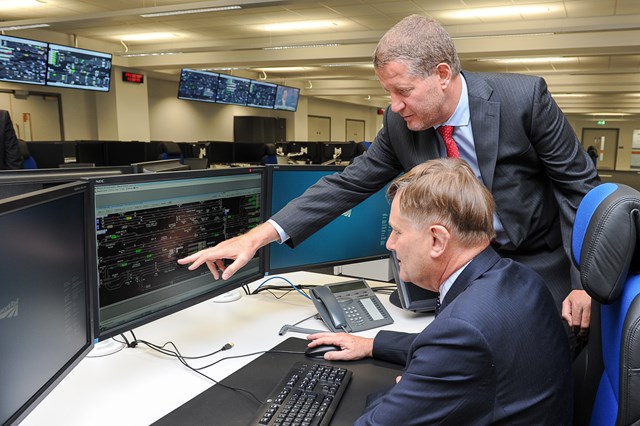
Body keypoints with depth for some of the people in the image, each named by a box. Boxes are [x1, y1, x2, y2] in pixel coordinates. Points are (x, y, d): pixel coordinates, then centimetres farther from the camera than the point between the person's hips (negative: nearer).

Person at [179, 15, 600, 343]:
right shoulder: (400, 124, -12)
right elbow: (348, 185, -12)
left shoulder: (524, 96, -22)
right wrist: (258, 236, -20)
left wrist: (586, 280, -19)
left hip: (541, 265, -2)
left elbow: (580, 183, -14)